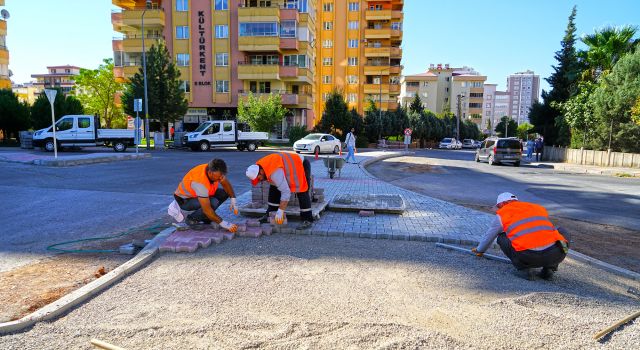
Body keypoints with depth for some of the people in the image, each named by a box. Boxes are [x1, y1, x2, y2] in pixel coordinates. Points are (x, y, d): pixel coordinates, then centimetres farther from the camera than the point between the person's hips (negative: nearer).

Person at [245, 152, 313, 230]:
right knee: (273, 190, 5)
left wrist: (280, 212, -32)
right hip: (290, 167, 10)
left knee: (302, 194, -17)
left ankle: (307, 220, -10)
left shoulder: (275, 173, -39)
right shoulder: (259, 168, -10)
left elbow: (286, 192, -39)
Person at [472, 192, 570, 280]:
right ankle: (549, 268, 20)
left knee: (502, 238, 23)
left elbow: (488, 236, 30)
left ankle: (524, 269, 10)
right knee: (563, 233, 35)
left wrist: (479, 250, 52)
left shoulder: (502, 214, 17)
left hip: (528, 257, -3)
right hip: (555, 255, 3)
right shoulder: (539, 208, 29)